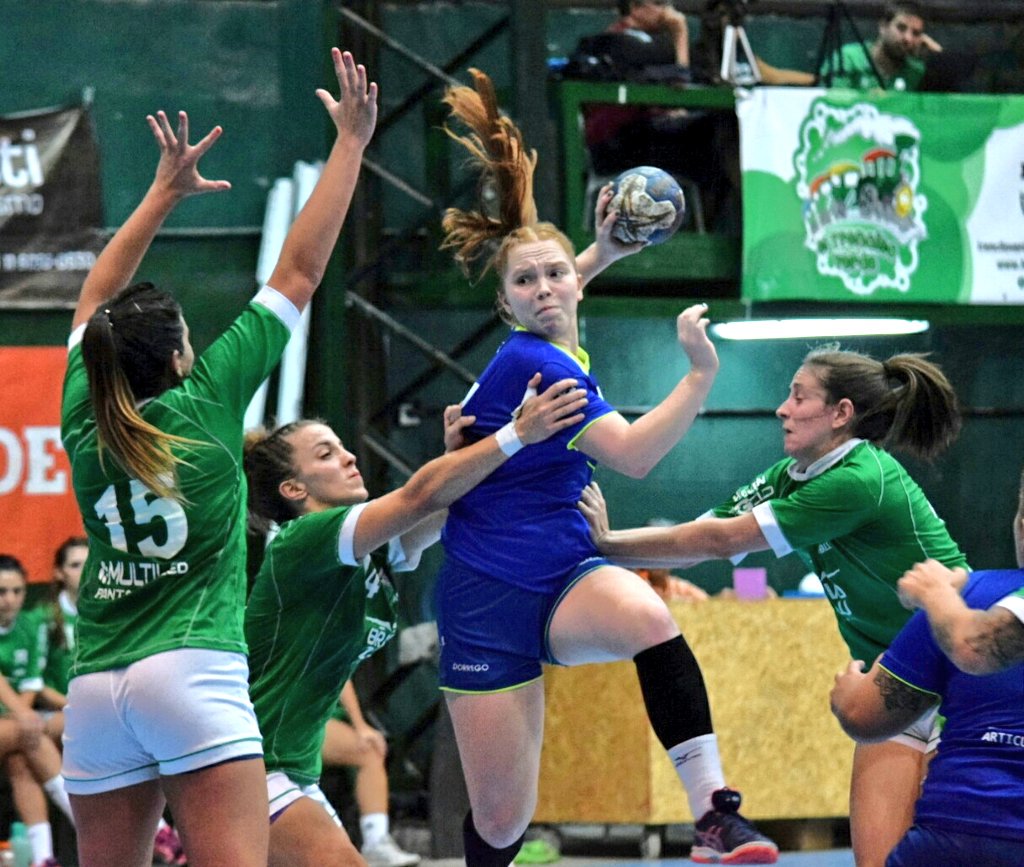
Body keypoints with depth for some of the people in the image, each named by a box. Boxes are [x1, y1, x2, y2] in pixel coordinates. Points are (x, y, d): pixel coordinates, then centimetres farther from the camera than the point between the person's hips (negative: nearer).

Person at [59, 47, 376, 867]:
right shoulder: (205, 402, -1)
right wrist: (351, 142, 11)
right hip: (194, 673, -5)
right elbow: (298, 273, 4)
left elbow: (95, 299, 27)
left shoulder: (87, 421, 9)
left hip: (96, 693, 5)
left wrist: (164, 192, 33)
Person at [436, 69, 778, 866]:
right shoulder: (531, 361, -15)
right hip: (491, 598, -6)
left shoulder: (560, 355, 8)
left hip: (564, 578, 6)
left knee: (645, 614, -34)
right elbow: (634, 454, -21)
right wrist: (703, 372, -27)